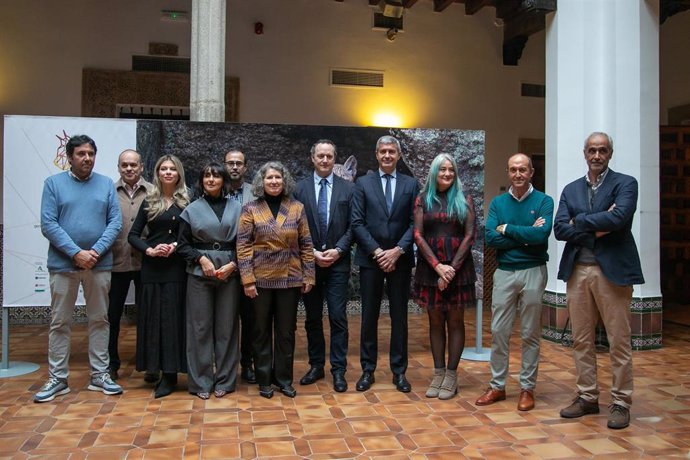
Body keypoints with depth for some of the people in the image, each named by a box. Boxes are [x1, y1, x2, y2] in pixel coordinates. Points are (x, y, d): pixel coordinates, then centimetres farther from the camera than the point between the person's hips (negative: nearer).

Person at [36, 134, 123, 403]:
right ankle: (57, 378, 16)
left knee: (99, 320, 9)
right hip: (63, 264, -1)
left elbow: (115, 222, 0)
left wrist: (96, 251, -14)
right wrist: (76, 253, -15)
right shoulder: (53, 183, 1)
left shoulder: (106, 184, 5)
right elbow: (48, 224, -7)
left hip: (99, 264, 2)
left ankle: (100, 375, 19)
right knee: (60, 322, 6)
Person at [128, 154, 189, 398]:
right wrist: (149, 250, -11)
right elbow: (133, 235, 5)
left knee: (174, 318, 0)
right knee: (153, 317, 4)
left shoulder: (186, 203, 4)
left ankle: (170, 373, 6)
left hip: (177, 267, -1)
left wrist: (176, 246, -13)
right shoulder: (149, 202, 8)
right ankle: (156, 367, 13)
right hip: (152, 267, 2)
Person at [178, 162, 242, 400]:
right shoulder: (192, 209, 7)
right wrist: (201, 258, -10)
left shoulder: (236, 208, 5)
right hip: (199, 273, 0)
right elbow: (183, 244, 5)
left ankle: (224, 380, 16)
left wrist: (232, 265, -9)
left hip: (229, 273, 0)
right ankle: (201, 381, 14)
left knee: (226, 326, 4)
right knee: (200, 327, 3)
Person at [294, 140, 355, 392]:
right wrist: (312, 253, -9)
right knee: (313, 318, 10)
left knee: (338, 318, 0)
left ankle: (338, 370, 9)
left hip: (338, 262, -1)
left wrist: (337, 250, -11)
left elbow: (353, 226, 0)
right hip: (308, 262, 1)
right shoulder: (299, 188, 3)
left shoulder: (348, 188, 3)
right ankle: (316, 365, 23)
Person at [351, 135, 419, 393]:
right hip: (370, 259, -1)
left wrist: (397, 251, -11)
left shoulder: (410, 185, 6)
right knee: (369, 316, 5)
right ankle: (368, 370, 16)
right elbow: (357, 223, -2)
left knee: (399, 316, 7)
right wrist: (377, 252, -10)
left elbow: (414, 223, 1)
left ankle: (399, 371, 17)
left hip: (400, 259, 1)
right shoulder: (363, 183, 4)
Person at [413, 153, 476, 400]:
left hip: (458, 267, -1)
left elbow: (469, 236, -2)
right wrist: (438, 266, -11)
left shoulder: (464, 200, 4)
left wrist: (452, 267, -11)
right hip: (430, 267, 1)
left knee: (455, 322, 3)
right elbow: (418, 235, -1)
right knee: (435, 322, 7)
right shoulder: (423, 199, 6)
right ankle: (438, 373, 14)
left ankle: (451, 375, 10)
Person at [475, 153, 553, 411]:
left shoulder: (544, 201, -2)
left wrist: (507, 229, -10)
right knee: (499, 332, 6)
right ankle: (497, 386, 18)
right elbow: (490, 238, -7)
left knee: (530, 334, 7)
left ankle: (527, 388, 18)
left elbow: (542, 235, -18)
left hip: (533, 272, -2)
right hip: (504, 273, 3)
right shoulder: (497, 203, 6)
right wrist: (526, 236, -13)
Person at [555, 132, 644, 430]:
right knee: (581, 339, 10)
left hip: (612, 271, -4)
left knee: (618, 341, 1)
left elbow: (619, 217, -19)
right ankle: (587, 397, 23)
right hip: (577, 271, 4)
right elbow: (559, 229, 0)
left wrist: (580, 221, -8)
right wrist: (596, 228, -12)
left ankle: (621, 403, 14)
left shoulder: (625, 183, 0)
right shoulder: (571, 189, 13)